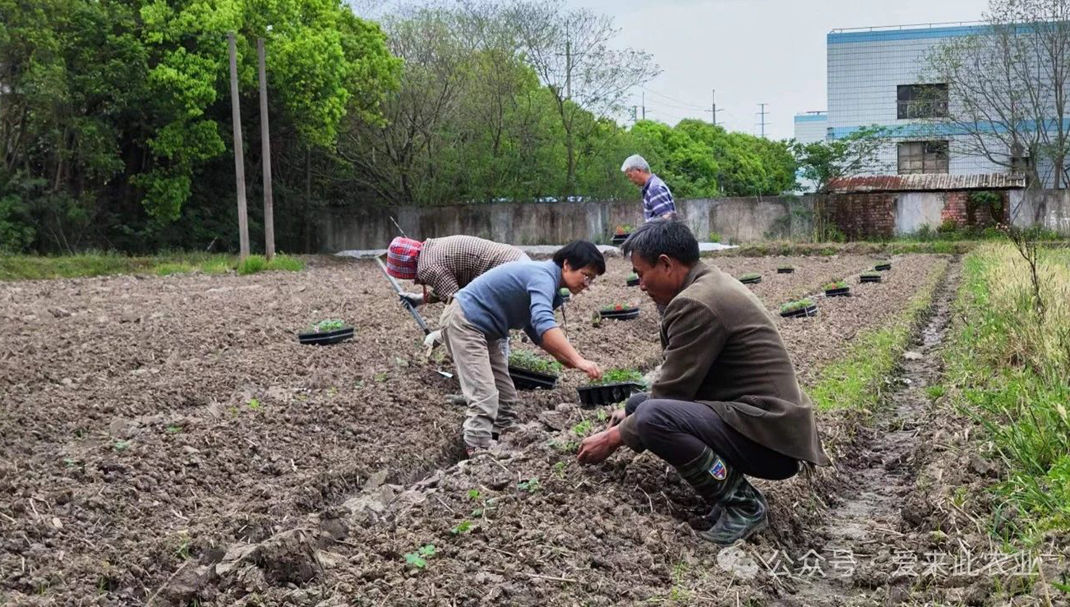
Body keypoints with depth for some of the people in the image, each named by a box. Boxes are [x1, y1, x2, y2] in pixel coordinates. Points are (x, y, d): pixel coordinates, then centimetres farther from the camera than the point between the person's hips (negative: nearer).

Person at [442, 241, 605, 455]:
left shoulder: (545, 277, 9)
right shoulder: (543, 277, -23)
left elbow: (534, 327, 18)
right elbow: (544, 324, -41)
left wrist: (563, 357, 4)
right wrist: (579, 360, -47)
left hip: (483, 329, 11)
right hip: (464, 323, -11)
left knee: (506, 397, 10)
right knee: (484, 398, -18)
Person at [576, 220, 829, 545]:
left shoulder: (695, 303, -19)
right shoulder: (711, 283, 12)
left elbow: (671, 393, -14)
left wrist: (613, 437, -1)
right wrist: (633, 411, 25)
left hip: (769, 437, -10)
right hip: (765, 420, 10)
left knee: (651, 417, -28)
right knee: (639, 404, 12)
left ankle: (740, 501, -10)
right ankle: (730, 487, 8)